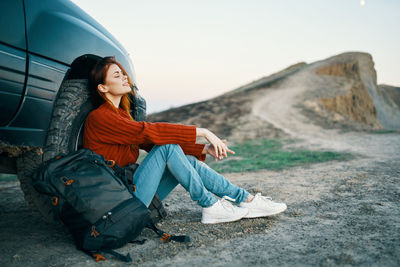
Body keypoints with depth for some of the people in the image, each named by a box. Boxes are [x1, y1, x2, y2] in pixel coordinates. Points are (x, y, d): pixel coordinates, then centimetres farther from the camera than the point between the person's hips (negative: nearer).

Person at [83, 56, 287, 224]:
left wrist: (204, 149, -2)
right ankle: (211, 207, -13)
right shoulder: (98, 118, -13)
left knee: (188, 161, -6)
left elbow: (152, 144, 8)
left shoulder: (122, 114, 14)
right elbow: (148, 131, -24)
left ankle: (248, 201, -4)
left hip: (130, 191, 8)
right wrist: (201, 131, -23)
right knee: (167, 148, -22)